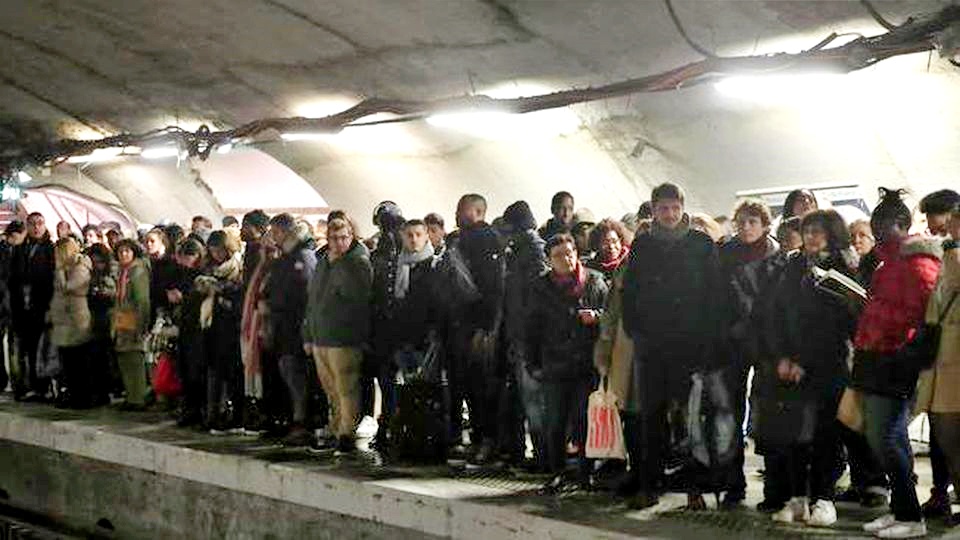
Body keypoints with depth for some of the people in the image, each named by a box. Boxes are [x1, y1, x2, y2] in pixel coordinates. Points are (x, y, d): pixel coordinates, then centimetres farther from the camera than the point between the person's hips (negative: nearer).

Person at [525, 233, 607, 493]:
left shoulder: (595, 281, 3)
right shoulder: (541, 288, 7)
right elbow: (532, 328, 10)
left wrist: (596, 316, -12)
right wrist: (533, 363, 7)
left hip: (588, 364, -1)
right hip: (555, 365, 1)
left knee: (585, 420, 2)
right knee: (554, 423, 4)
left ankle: (587, 471, 16)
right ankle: (557, 473, 15)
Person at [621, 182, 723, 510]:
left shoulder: (702, 244, 4)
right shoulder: (642, 246, 11)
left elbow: (715, 293, 1)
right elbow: (629, 291, 12)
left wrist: (707, 335, -7)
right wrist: (634, 330, 1)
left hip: (690, 344, -2)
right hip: (650, 344, 2)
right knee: (650, 415, 3)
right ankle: (649, 485, 7)